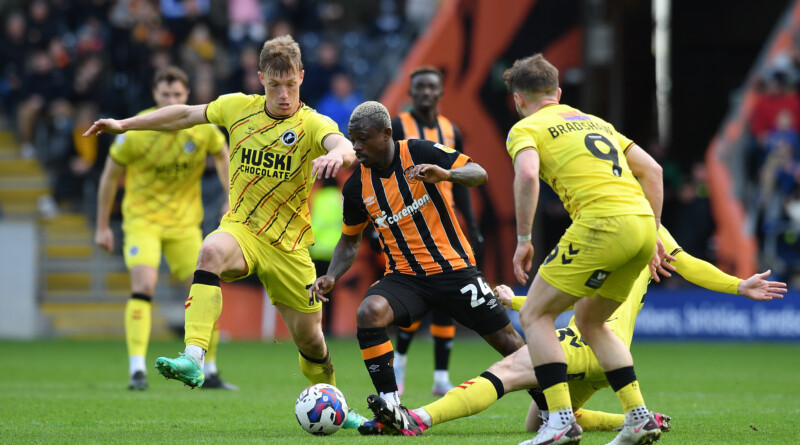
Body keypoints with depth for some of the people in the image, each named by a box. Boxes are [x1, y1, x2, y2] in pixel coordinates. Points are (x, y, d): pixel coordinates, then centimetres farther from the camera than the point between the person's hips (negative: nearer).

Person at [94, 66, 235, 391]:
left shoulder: (203, 127, -10)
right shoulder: (135, 131, -16)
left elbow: (222, 156, 10)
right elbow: (110, 176, -3)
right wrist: (102, 226, 2)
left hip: (185, 223, 3)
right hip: (142, 220, -3)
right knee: (144, 283, -24)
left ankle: (209, 372, 16)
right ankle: (137, 370, -24)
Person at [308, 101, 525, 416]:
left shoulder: (419, 153, -9)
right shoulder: (356, 186, 0)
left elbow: (479, 174, -12)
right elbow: (350, 240, 13)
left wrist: (446, 174, -33)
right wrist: (331, 277, -4)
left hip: (453, 269, -2)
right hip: (403, 276, 2)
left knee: (507, 341, -1)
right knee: (368, 312, -29)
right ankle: (391, 405, -25)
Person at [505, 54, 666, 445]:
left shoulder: (525, 129, 8)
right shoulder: (595, 122, 29)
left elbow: (527, 174, -14)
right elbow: (652, 169, 25)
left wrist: (523, 239, -9)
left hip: (602, 222, -7)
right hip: (641, 221, 7)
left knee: (535, 315, 5)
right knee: (589, 321, 24)